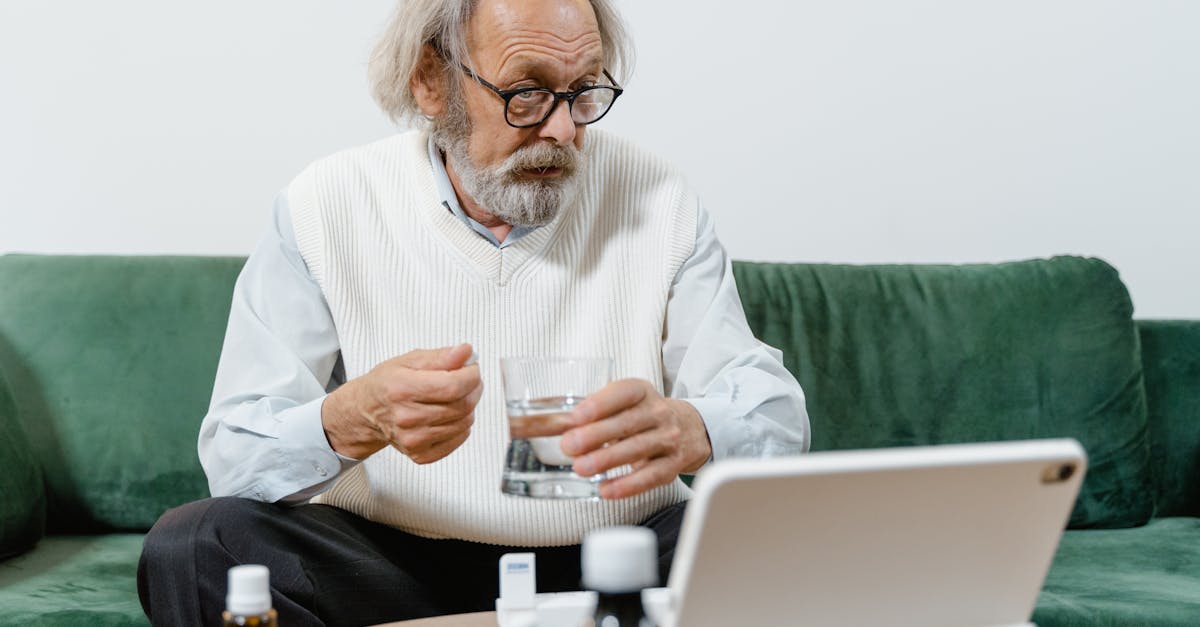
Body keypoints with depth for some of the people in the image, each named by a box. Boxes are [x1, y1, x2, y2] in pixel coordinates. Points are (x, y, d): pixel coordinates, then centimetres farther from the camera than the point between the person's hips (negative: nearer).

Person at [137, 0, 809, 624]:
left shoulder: (654, 200, 0)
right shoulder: (327, 208, -3)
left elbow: (775, 411, -8)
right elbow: (234, 455, -8)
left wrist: (686, 431, -33)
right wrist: (358, 419, -32)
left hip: (610, 567, 0)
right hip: (387, 563, 0)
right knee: (192, 548, -25)